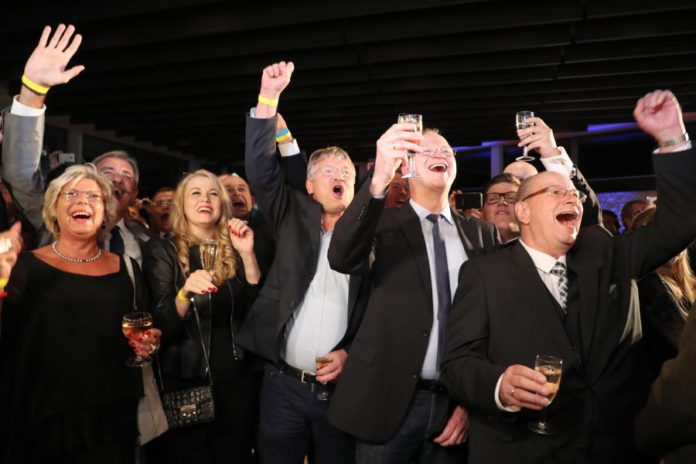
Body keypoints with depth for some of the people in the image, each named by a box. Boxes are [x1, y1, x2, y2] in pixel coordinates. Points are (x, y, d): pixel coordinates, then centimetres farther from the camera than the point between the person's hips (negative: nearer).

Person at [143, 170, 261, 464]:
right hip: (183, 383, -2)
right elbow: (162, 327, -12)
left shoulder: (233, 250, 2)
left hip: (235, 380, 3)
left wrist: (247, 255, -16)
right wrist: (185, 294, -32)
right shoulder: (162, 250, -5)